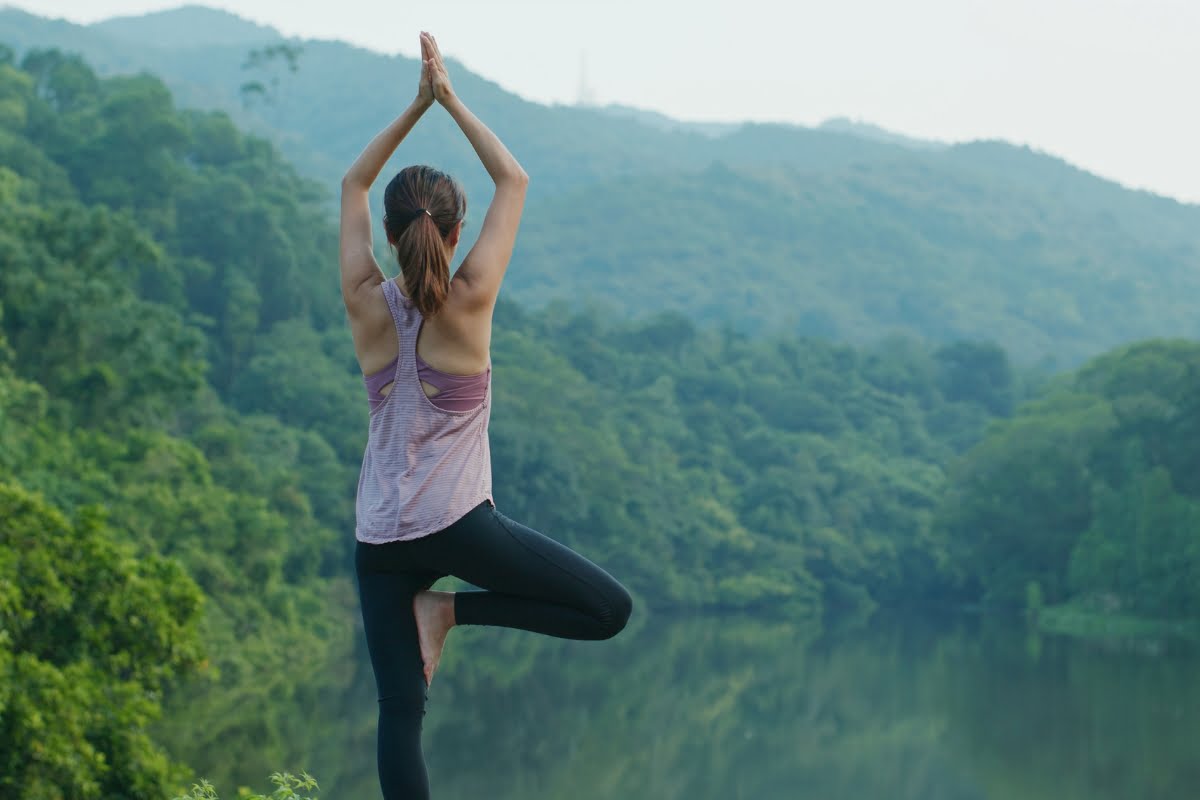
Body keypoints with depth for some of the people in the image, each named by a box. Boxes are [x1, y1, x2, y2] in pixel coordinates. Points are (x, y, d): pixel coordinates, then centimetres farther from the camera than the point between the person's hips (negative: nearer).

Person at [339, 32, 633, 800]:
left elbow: (354, 183, 13)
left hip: (380, 540, 4)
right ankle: (453, 611, -2)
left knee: (400, 713, 4)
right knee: (610, 608, 5)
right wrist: (450, 101, 4)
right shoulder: (468, 302, -9)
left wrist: (417, 105, 9)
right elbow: (515, 181, 1)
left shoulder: (368, 305, -1)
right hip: (459, 523, -4)